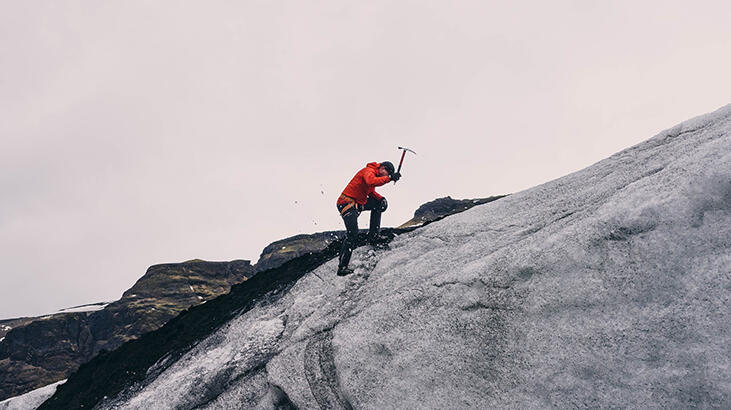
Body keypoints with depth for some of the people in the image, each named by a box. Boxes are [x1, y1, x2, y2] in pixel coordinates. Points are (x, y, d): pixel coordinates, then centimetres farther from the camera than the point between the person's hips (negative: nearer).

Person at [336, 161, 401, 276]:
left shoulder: (375, 175, 15)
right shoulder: (369, 171, -14)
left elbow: (371, 192, 22)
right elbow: (371, 182, -37)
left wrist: (380, 198, 4)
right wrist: (389, 178, -38)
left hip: (359, 203, 10)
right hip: (347, 202, -10)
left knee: (380, 204, 11)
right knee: (352, 234, -18)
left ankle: (373, 236, 8)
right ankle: (342, 267, -18)